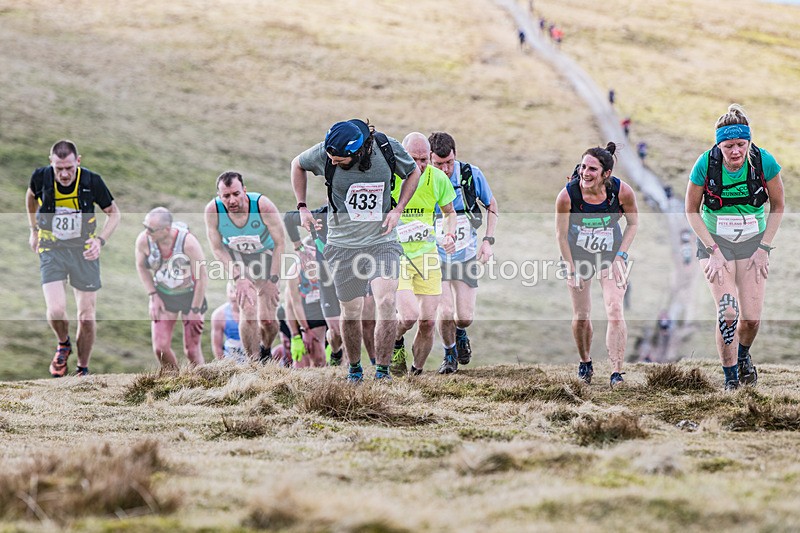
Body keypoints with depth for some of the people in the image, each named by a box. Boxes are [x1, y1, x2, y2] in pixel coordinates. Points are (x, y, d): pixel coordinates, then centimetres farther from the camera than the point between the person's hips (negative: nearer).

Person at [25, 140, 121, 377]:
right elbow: (31, 196, 13)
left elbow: (113, 212, -1)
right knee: (56, 311, -17)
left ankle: (83, 370, 22)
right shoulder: (41, 177, -13)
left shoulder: (92, 181, -16)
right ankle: (63, 345, 16)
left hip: (84, 250, 0)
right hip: (51, 249, 0)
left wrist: (100, 240, -16)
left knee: (86, 317, 1)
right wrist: (34, 230, 15)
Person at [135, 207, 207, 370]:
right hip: (163, 294, 3)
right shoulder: (143, 240, -21)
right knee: (160, 348, -5)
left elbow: (202, 277, -19)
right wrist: (153, 296, -3)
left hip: (190, 294, -3)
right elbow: (141, 266, 2)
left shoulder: (188, 242, -31)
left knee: (191, 349, -1)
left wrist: (195, 310, -13)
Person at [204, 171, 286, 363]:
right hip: (235, 256, 0)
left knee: (267, 319, -4)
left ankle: (266, 351, 29)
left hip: (265, 254, 0)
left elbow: (280, 243, -17)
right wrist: (238, 278, -22)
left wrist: (273, 280, -17)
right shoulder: (213, 210, -27)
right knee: (248, 309, -19)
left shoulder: (263, 205, -31)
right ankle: (254, 362, -4)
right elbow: (217, 248, -13)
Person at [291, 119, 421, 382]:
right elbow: (298, 165, 9)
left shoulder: (388, 148, -14)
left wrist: (398, 209, -4)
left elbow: (413, 172, 7)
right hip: (344, 244, 1)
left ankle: (382, 370, -8)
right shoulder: (324, 153, -15)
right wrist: (302, 207, 6)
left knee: (386, 303, -18)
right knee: (351, 312, 7)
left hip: (381, 241, -1)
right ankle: (354, 368, 29)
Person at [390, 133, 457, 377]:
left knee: (427, 321, -1)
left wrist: (449, 235, -4)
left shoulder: (438, 178, -3)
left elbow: (450, 212, 14)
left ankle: (416, 372, 22)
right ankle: (395, 341, 16)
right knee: (409, 315, -20)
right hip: (395, 255, -3)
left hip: (426, 255, 3)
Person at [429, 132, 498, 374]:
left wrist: (488, 240, -2)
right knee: (445, 312, -13)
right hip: (435, 257, -1)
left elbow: (491, 205, 6)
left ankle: (460, 334, 36)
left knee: (465, 316, -1)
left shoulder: (471, 175, -12)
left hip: (466, 256, 2)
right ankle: (449, 353, 16)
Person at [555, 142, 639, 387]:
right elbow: (561, 234, -11)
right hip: (577, 254, 0)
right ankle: (585, 362, 33)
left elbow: (633, 223, -4)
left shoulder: (622, 191, -24)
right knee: (581, 317, 7)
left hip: (611, 254, 0)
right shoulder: (567, 195, -26)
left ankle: (617, 372, -9)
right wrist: (572, 269, -9)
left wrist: (620, 256, -11)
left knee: (615, 312, -13)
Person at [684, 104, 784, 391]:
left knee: (752, 318, -4)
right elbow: (692, 210, -6)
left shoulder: (765, 161, -17)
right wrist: (713, 251, -11)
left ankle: (743, 355, 30)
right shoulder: (705, 164, -19)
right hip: (715, 242, -1)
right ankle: (730, 377, 3)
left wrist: (764, 248, -7)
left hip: (753, 242, 1)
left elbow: (777, 206, -1)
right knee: (727, 313, -15)